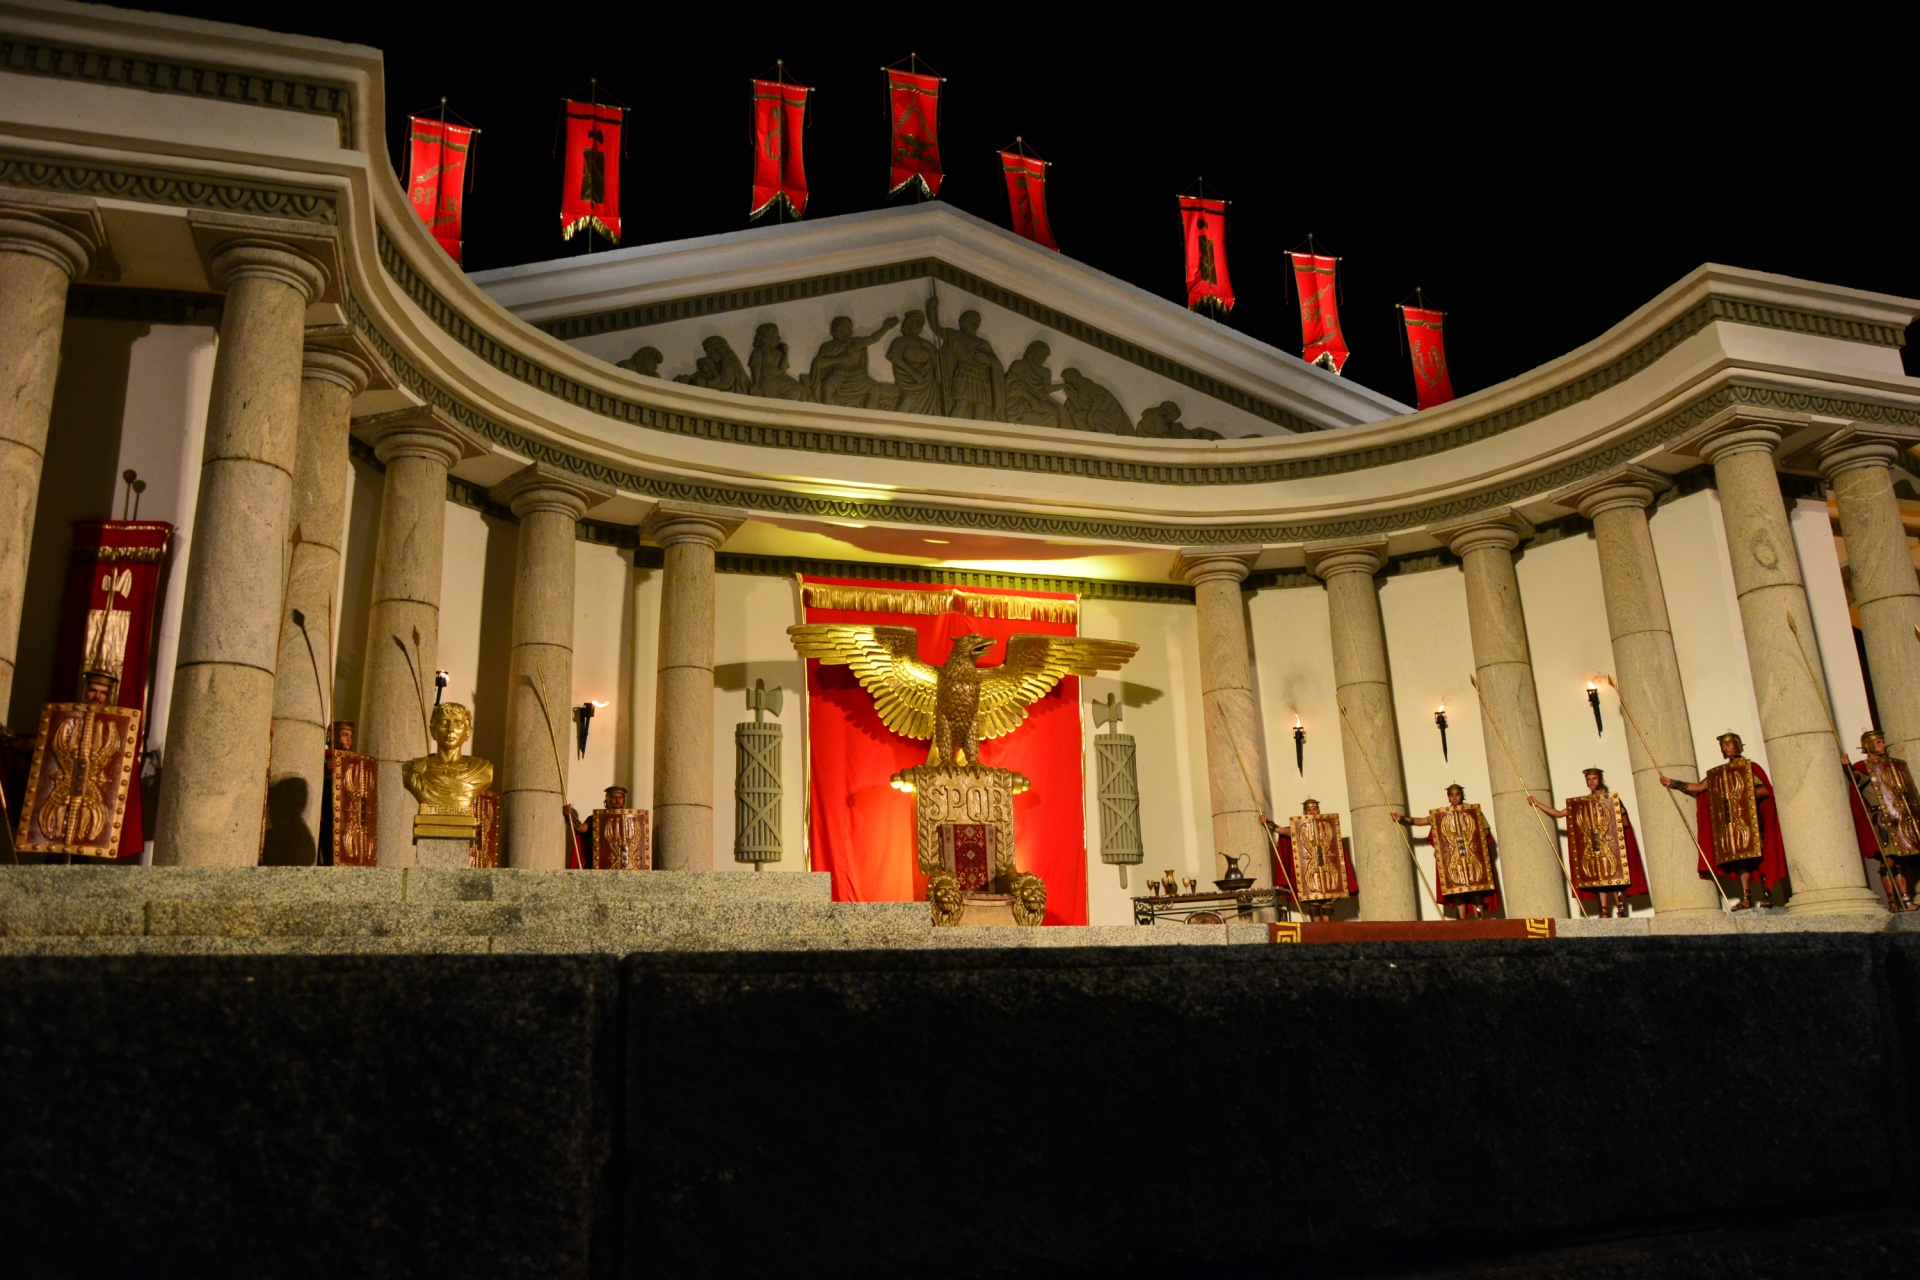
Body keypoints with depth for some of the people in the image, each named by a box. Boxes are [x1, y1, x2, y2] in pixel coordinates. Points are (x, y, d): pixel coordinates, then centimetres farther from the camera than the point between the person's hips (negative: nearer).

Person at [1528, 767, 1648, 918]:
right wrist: (1537, 804, 9)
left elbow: (1625, 823, 1)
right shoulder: (1583, 802, 12)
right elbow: (1558, 814, 13)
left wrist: (1613, 824, -14)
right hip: (1593, 847, 3)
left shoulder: (1612, 799, 3)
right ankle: (1605, 913, -3)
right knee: (1600, 877, -2)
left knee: (1614, 876, -9)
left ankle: (1622, 911, -3)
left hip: (1611, 844, -3)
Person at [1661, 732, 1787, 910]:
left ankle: (1767, 895, -7)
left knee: (1757, 854, -9)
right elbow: (1699, 787, 14)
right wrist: (1672, 783, 8)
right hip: (1731, 821, 4)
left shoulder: (1749, 767, 6)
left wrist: (1746, 794, -18)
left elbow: (1766, 790, -4)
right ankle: (1746, 898, -9)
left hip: (1749, 817, -4)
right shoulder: (1718, 773, 19)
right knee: (1740, 856, -4)